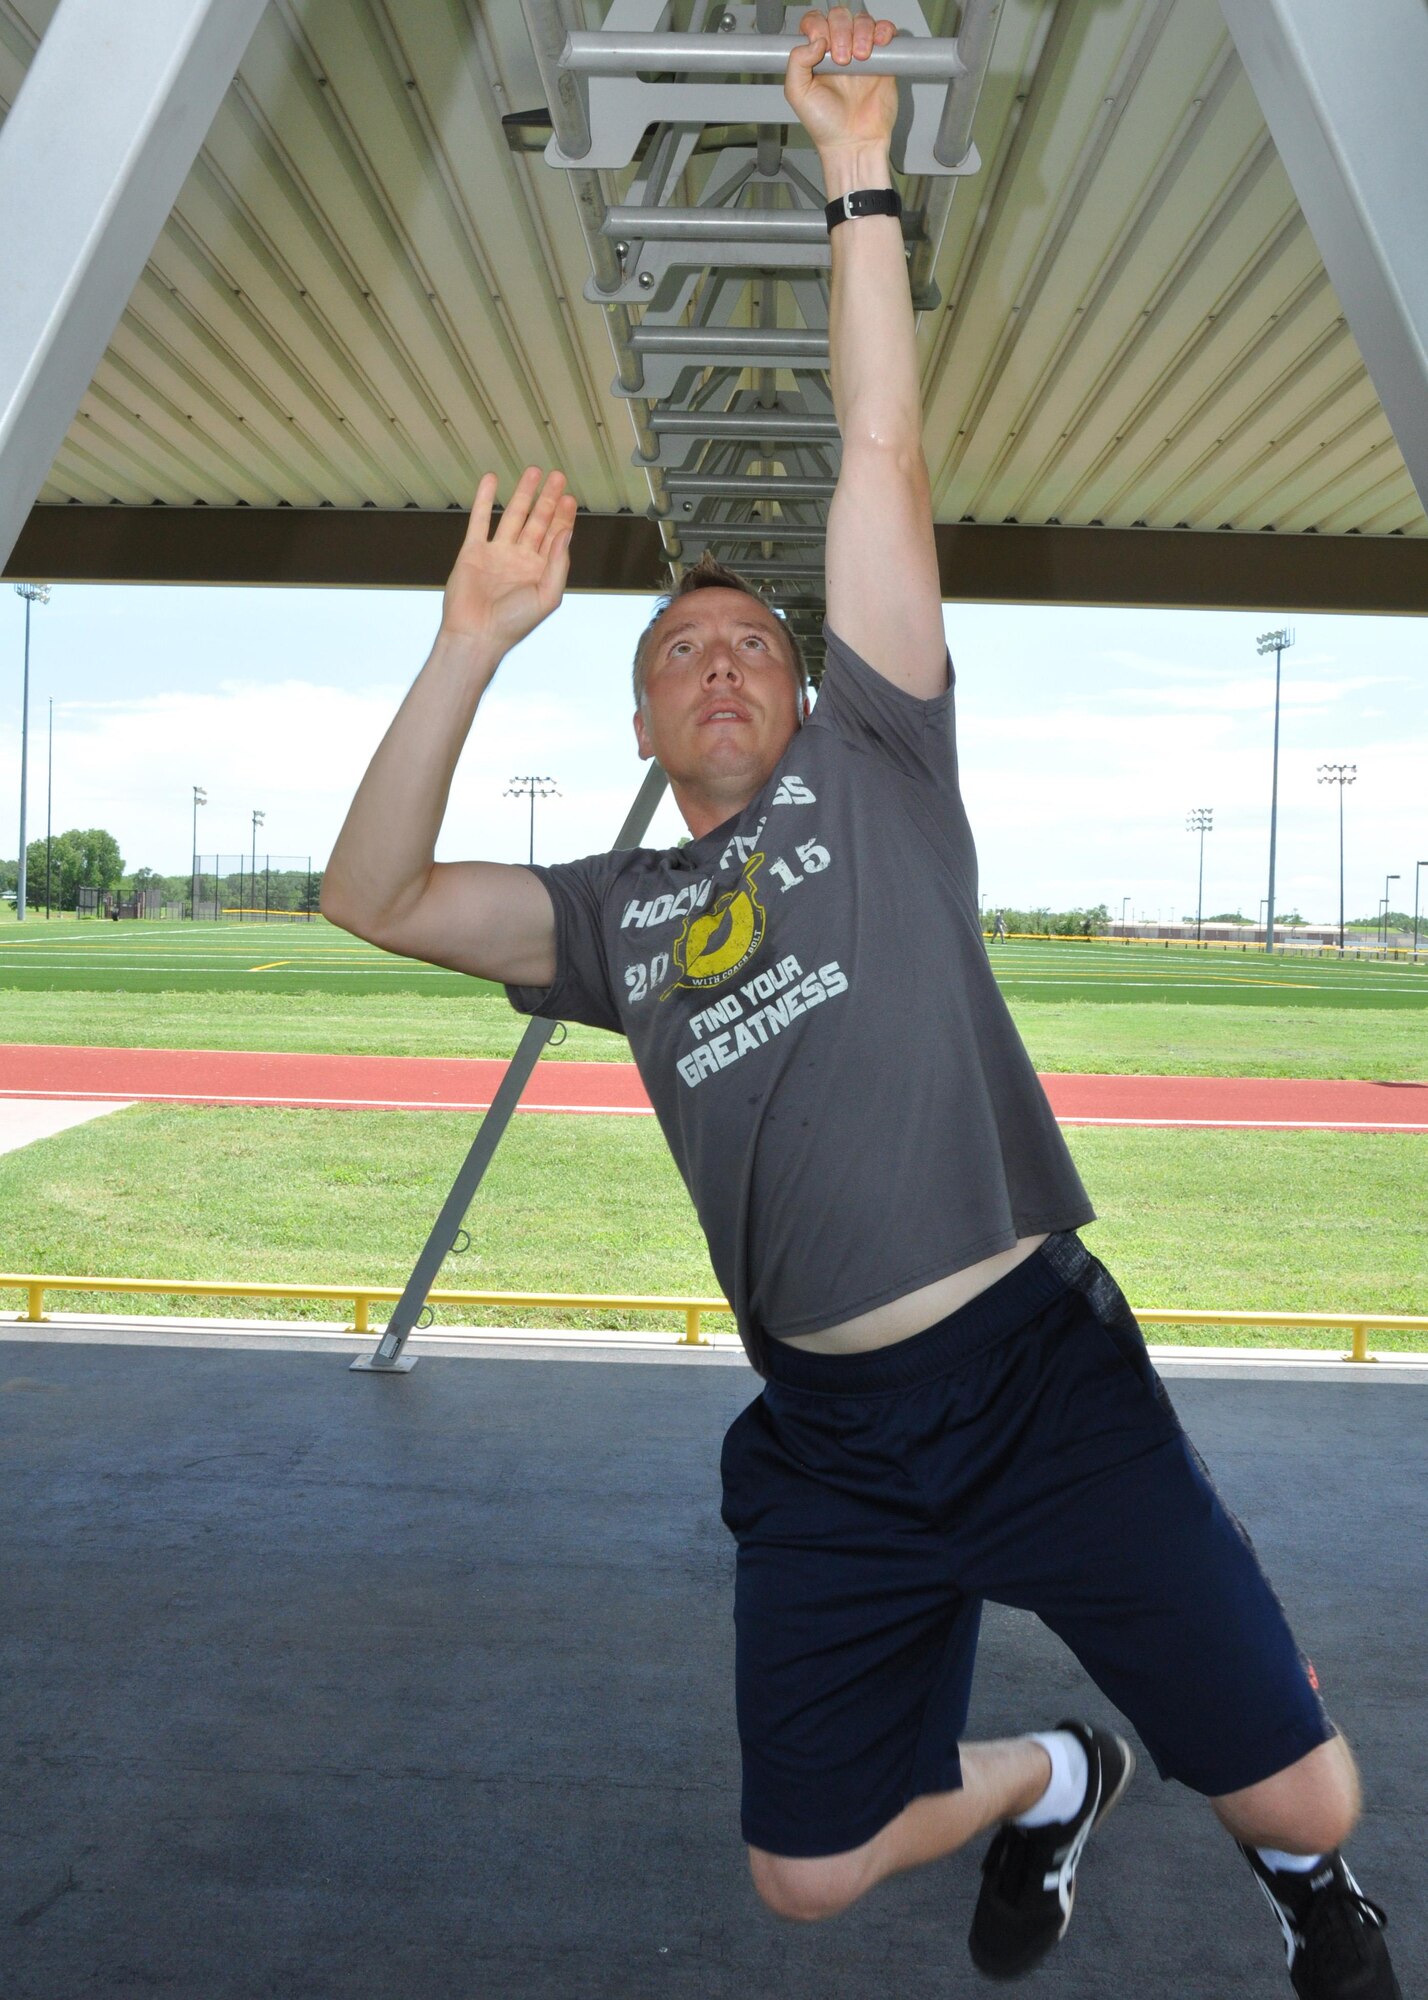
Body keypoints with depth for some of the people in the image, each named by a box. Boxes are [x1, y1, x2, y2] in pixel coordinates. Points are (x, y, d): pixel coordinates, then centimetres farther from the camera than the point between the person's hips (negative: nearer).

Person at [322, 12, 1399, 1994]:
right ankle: (1050, 1784, 42)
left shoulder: (870, 761, 6)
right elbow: (370, 895, 1)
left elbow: (885, 465, -1)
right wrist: (474, 639, -6)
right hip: (831, 1451, 4)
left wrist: (860, 183, -2)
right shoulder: (614, 918, 12)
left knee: (1301, 1791, 2)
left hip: (1045, 1376, -3)